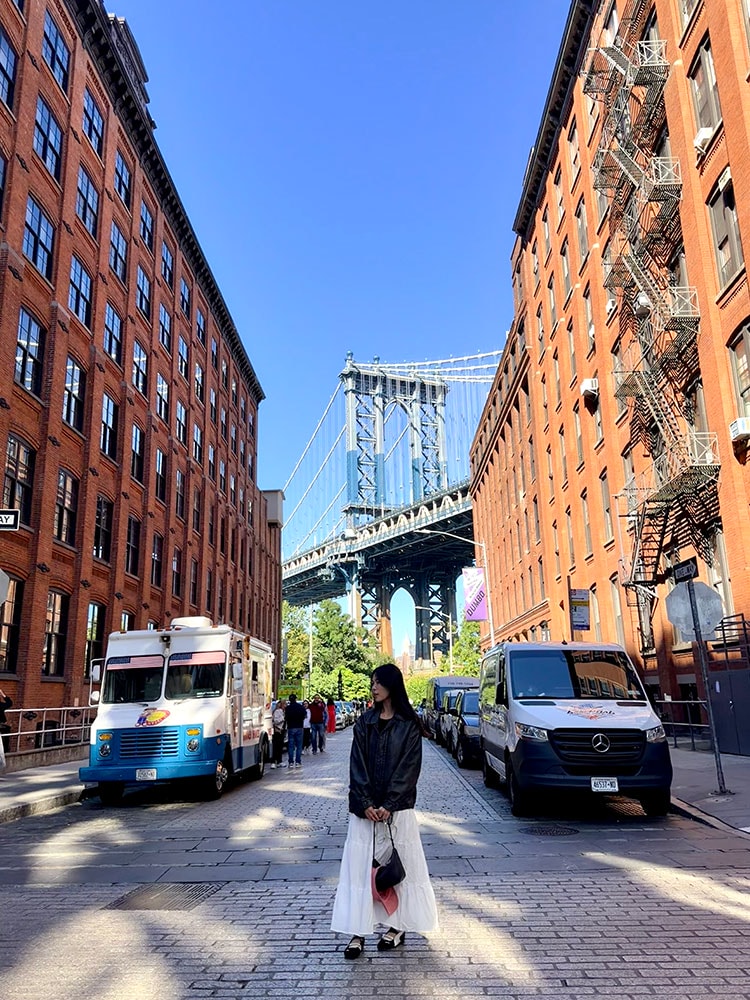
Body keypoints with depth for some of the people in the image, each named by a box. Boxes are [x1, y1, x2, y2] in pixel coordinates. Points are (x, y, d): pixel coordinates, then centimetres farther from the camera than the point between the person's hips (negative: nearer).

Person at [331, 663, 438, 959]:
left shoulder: (408, 725, -2)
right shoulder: (364, 723, 7)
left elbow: (409, 767, -7)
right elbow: (357, 765, 2)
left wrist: (388, 805, -14)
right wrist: (365, 803, -10)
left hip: (396, 807, -2)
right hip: (364, 807, 3)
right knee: (359, 865, 1)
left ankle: (397, 927, 18)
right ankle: (358, 933, 6)